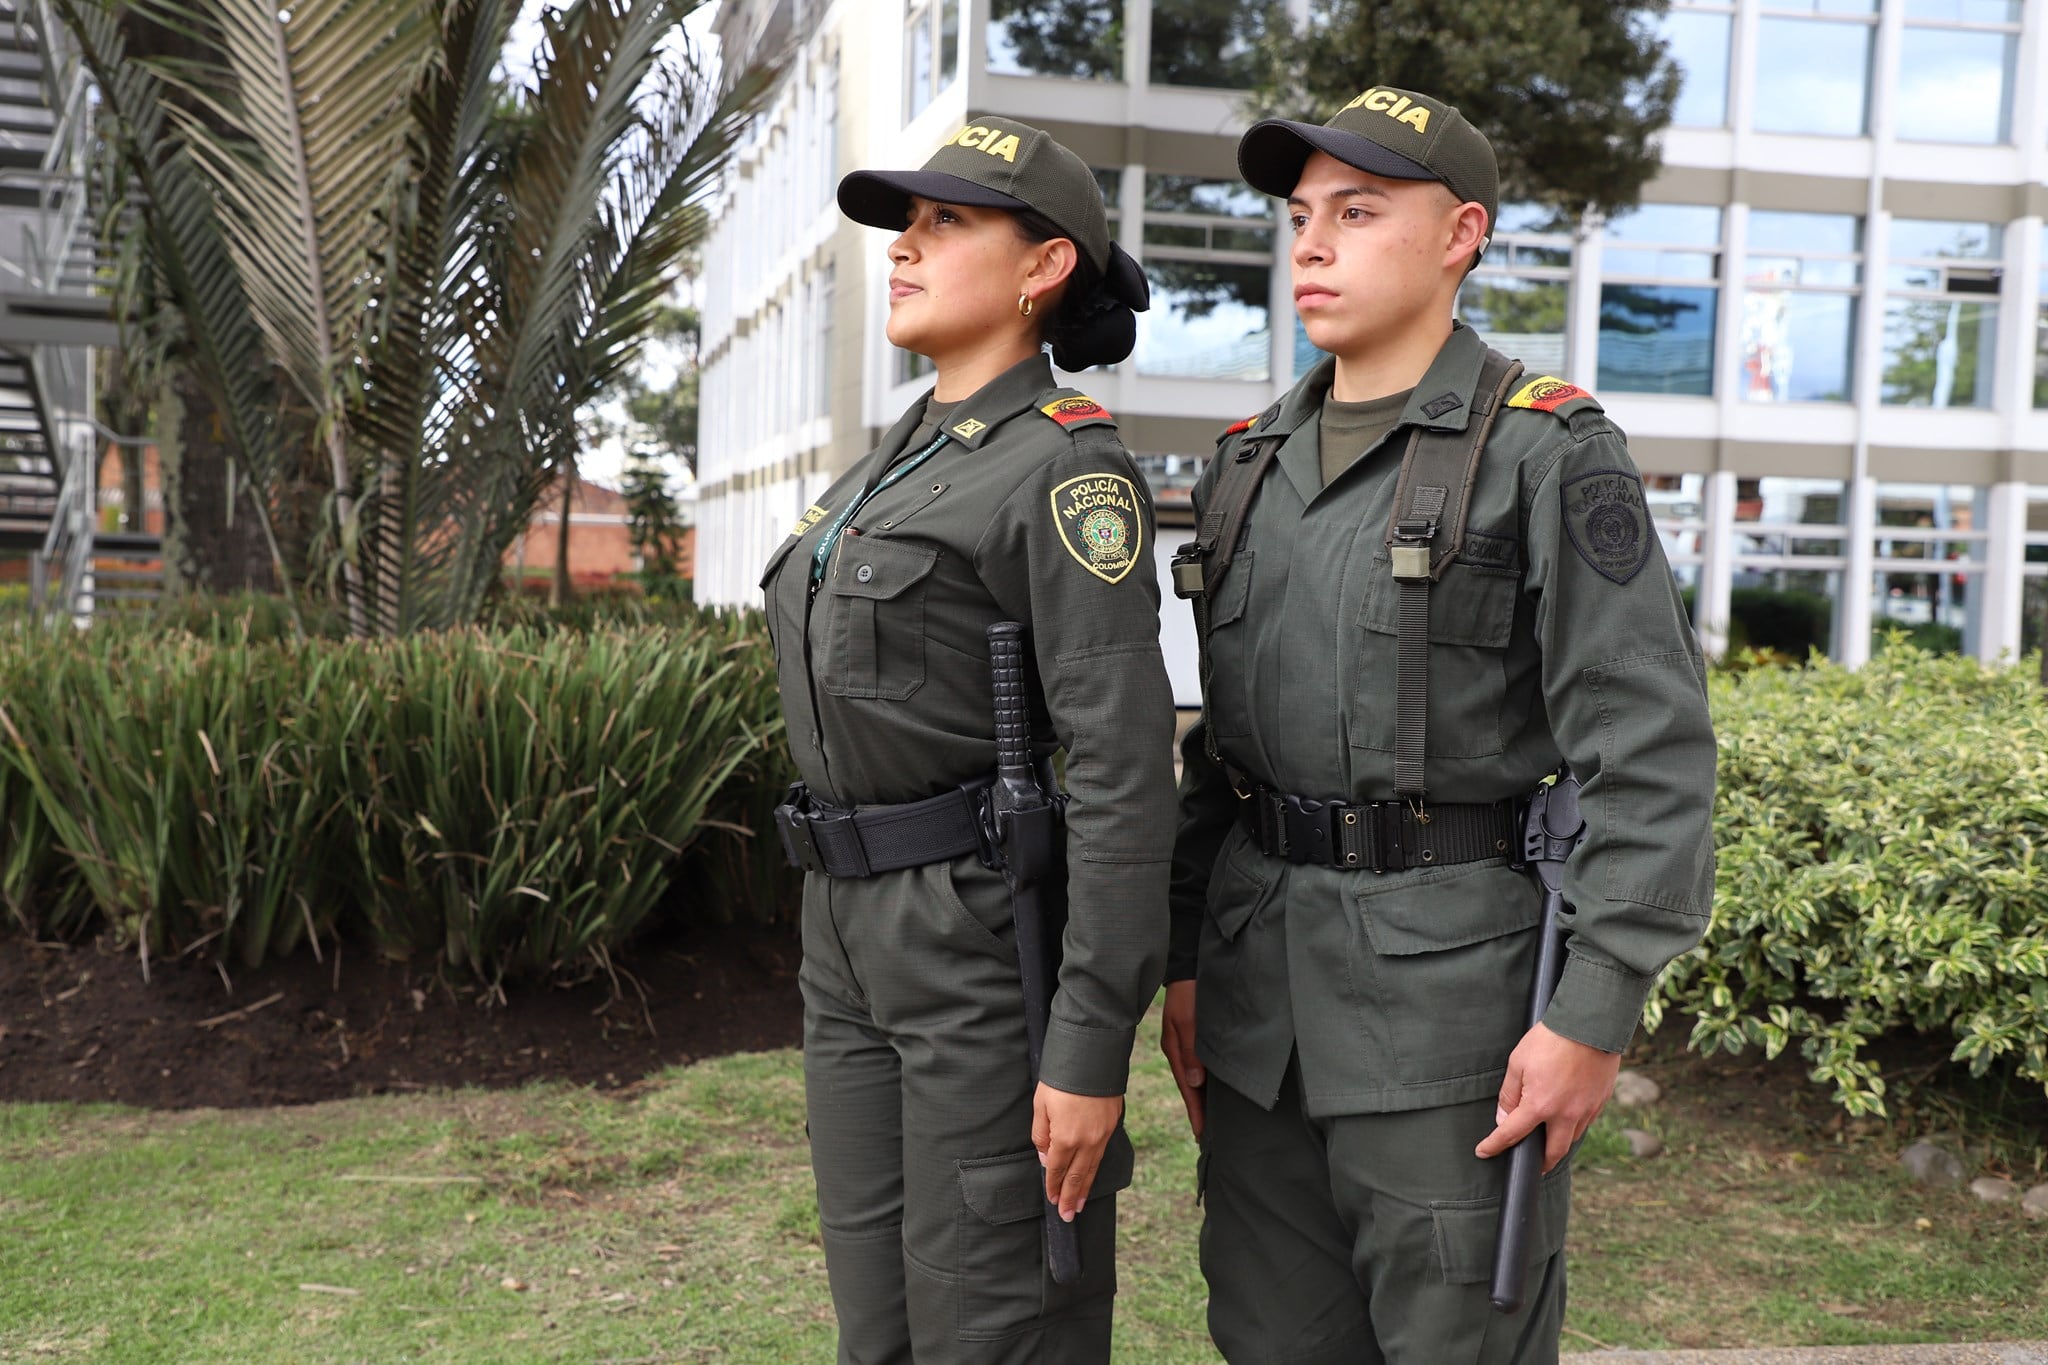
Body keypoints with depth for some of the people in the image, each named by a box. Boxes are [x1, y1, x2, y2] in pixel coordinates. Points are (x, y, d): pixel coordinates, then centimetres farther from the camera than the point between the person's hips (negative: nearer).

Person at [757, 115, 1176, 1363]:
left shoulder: (1069, 468, -12)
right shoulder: (897, 468, 15)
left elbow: (1124, 766, -18)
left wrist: (1092, 1051, -21)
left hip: (1002, 939, -8)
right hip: (862, 934, 9)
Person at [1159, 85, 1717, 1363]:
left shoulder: (1551, 454, -8)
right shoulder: (1254, 464, 11)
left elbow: (1653, 752, -13)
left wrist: (1596, 1017, -17)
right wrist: (1184, 962, 12)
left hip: (1457, 979, -6)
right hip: (1263, 986, 6)